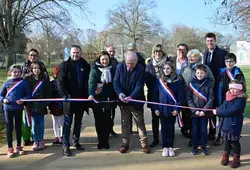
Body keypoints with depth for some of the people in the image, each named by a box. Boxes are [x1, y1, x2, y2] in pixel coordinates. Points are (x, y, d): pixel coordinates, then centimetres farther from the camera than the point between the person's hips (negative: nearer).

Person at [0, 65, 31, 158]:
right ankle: (10, 149, 16)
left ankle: (19, 147, 26)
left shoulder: (24, 83, -2)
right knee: (9, 128, 6)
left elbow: (28, 94, -1)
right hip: (8, 109, 1)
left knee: (18, 128, 12)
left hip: (19, 108, -1)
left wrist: (23, 100, -19)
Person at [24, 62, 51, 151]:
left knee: (41, 124, 8)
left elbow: (49, 92, 0)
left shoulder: (44, 79, 1)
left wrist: (46, 103, -7)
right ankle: (35, 141, 15)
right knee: (34, 124, 5)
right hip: (32, 105, 0)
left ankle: (41, 141, 18)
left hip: (41, 105, 0)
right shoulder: (27, 79, 1)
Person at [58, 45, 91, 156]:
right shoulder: (65, 65, -2)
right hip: (70, 98, -4)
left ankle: (76, 142, 26)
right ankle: (66, 146, 3)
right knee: (67, 122, -2)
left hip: (82, 98, 4)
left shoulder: (86, 65, 8)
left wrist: (88, 95, 3)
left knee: (78, 122, 14)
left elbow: (88, 81, 12)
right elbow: (61, 81, -8)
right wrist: (64, 94, -21)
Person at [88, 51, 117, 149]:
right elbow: (91, 82, -16)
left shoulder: (112, 70, 7)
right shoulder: (94, 69, -3)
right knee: (99, 120, 4)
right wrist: (91, 94, -33)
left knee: (107, 120, 4)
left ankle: (106, 141, 15)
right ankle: (100, 141, 15)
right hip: (97, 99, -2)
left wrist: (115, 98, 3)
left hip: (108, 99, 2)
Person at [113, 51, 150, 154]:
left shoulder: (140, 70, -14)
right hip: (123, 100, 3)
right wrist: (119, 93, -23)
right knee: (125, 122, 13)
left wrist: (131, 97, -31)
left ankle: (144, 143, 16)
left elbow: (139, 86, -18)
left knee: (140, 123, 5)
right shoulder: (120, 67, -5)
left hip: (136, 100, -3)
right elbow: (116, 82, -5)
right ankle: (125, 143, 24)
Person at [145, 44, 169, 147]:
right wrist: (153, 89, -9)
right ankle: (155, 139, 15)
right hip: (153, 95, 2)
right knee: (155, 118, 7)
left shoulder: (167, 62, 0)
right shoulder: (149, 65, 7)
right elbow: (147, 80, 3)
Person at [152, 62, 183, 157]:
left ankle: (170, 147, 21)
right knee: (164, 128, 9)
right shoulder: (159, 81, 1)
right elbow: (155, 95, 3)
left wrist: (177, 109, -11)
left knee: (171, 128, 10)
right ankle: (165, 147, 18)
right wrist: (155, 108, -4)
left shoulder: (177, 81, -3)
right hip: (162, 109, 1)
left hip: (172, 109, -1)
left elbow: (180, 96, -3)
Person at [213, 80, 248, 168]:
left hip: (235, 125, -6)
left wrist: (218, 112, -18)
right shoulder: (228, 97, 6)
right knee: (226, 140, 16)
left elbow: (230, 111, -24)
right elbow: (222, 107, 3)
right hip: (226, 124, 6)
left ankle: (236, 159, 21)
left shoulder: (241, 99, -18)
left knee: (234, 141, 5)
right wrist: (217, 110, -20)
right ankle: (225, 157, 30)